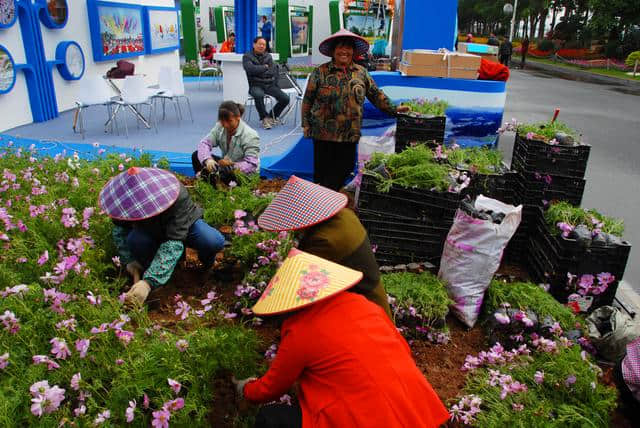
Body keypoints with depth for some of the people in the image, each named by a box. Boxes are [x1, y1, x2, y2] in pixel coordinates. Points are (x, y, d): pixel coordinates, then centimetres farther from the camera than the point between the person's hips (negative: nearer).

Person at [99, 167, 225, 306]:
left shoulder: (178, 197, -40)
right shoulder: (126, 200, -27)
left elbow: (173, 243, -44)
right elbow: (120, 230, -9)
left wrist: (148, 282, -50)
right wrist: (129, 261, -20)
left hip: (185, 224, -2)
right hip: (152, 232, 2)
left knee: (215, 242, -33)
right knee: (134, 240, -34)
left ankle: (207, 262, 4)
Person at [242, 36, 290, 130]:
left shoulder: (268, 56, 15)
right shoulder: (247, 56, 4)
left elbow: (273, 72, 4)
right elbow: (251, 69, -15)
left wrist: (259, 72, -5)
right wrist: (265, 67, -3)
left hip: (269, 84, 4)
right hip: (255, 85, -4)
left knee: (285, 99, -14)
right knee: (259, 95, -39)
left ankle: (272, 116, 11)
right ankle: (264, 118, -16)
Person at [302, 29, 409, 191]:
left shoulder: (361, 73, 7)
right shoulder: (320, 73, -2)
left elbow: (376, 94, 12)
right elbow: (307, 100, 1)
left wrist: (393, 109, 5)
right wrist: (306, 124, -3)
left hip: (349, 134, 3)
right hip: (324, 133, -3)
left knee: (345, 168, 9)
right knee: (322, 170, 5)